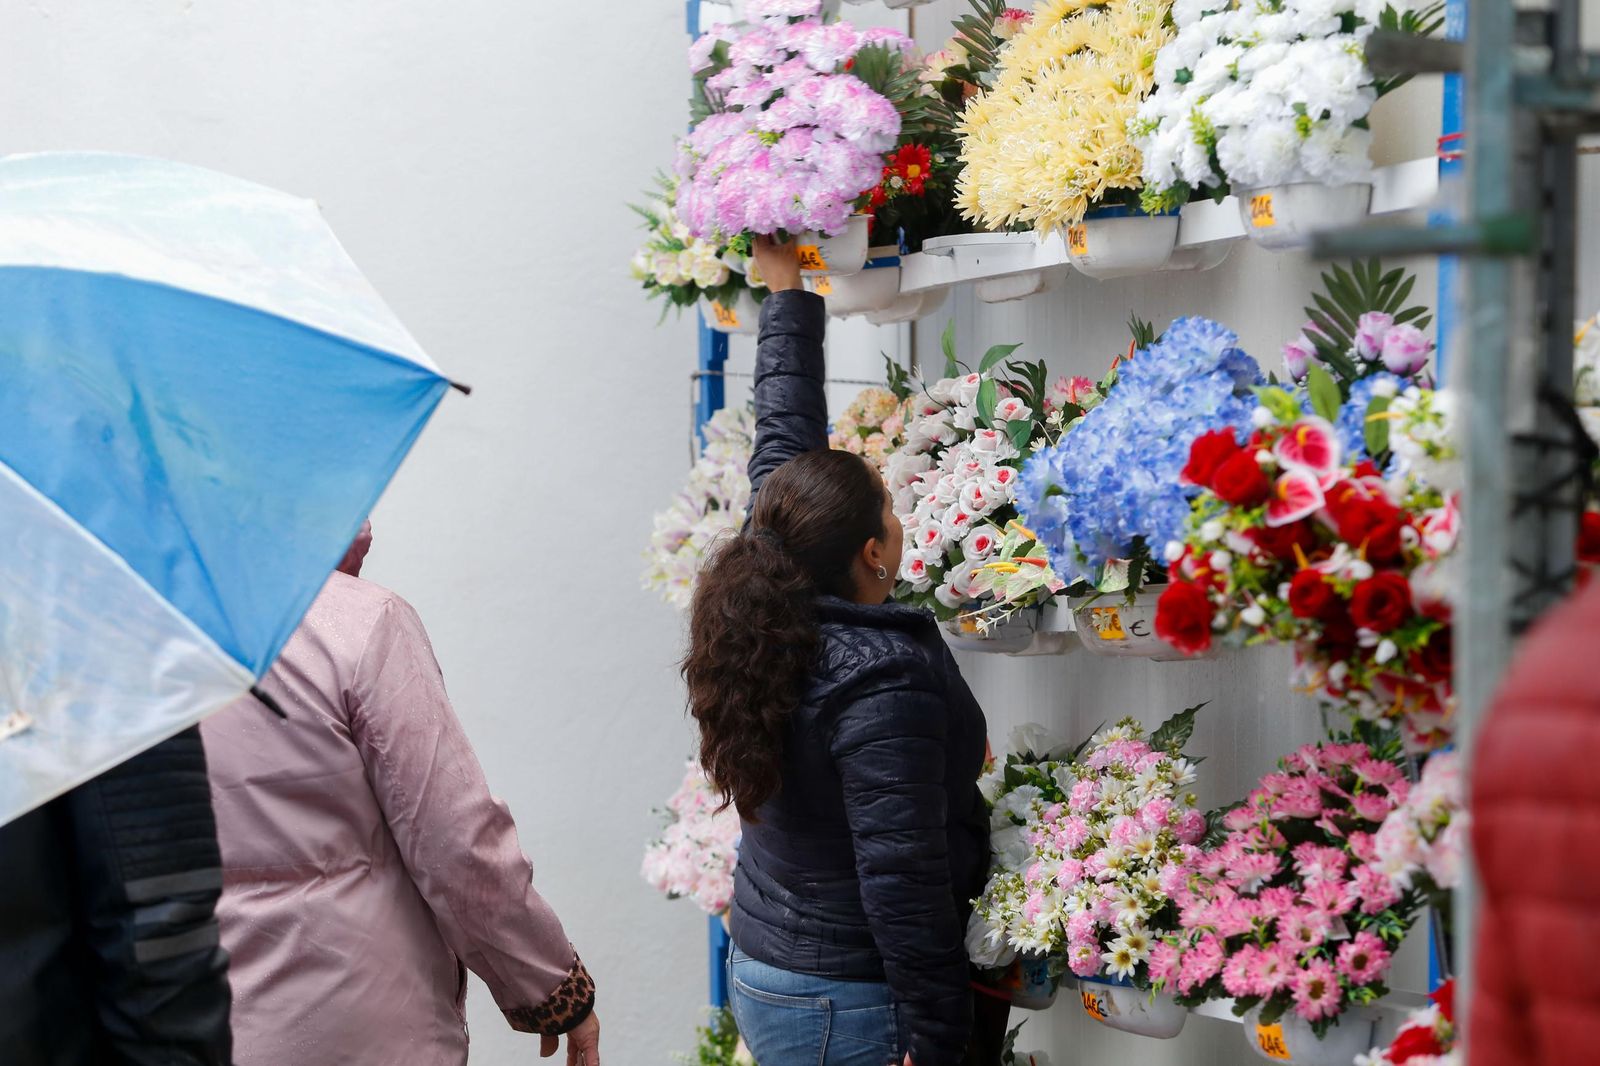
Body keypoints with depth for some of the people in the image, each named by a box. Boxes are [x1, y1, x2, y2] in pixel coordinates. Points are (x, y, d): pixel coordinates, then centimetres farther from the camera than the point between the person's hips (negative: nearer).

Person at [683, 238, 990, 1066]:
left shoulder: (769, 612, -2)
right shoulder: (882, 682, -25)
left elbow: (784, 444, 12)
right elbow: (902, 882, -25)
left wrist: (788, 290, 22)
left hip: (759, 969, 9)